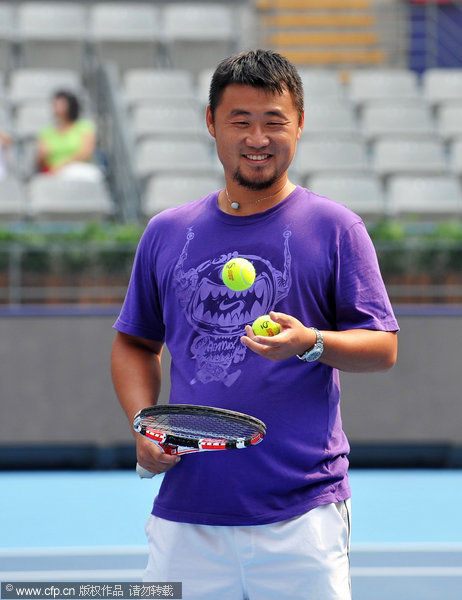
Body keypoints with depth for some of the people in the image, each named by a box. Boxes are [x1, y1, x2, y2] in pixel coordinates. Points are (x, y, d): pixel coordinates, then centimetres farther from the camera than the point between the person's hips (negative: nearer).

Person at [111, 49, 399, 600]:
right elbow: (135, 343, 21)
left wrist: (311, 343, -19)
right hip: (185, 509, 3)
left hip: (303, 512, -3)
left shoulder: (334, 227, 2)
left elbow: (383, 348, 0)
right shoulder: (166, 233, 12)